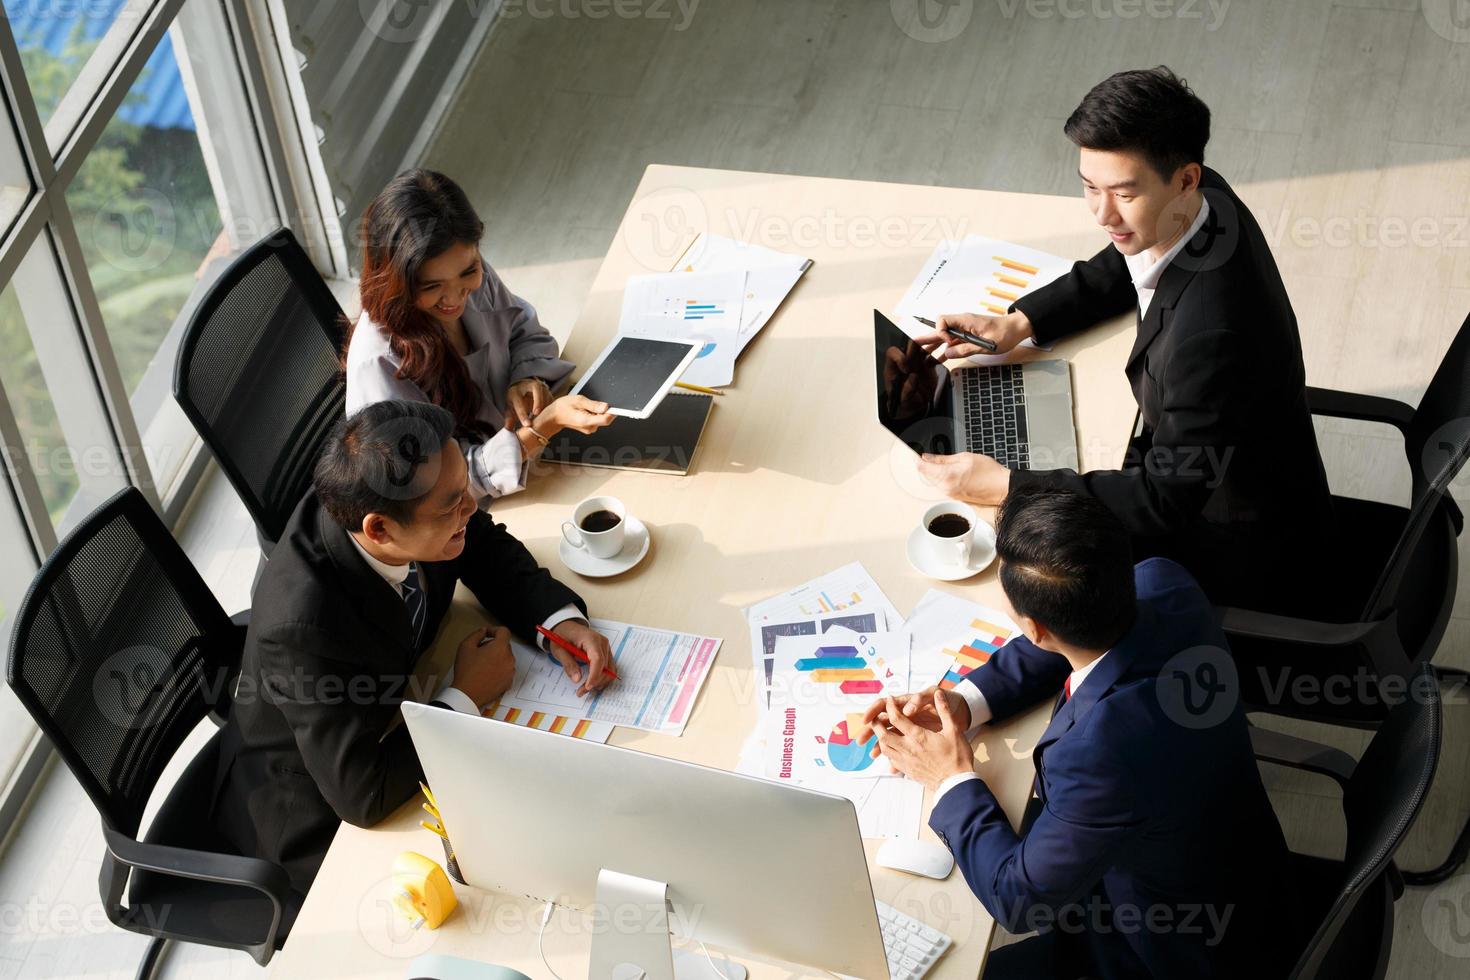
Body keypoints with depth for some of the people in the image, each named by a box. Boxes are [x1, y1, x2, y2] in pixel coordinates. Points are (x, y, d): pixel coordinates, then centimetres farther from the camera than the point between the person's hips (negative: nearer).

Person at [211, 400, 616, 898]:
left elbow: (484, 546, -1)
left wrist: (560, 618, -18)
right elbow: (362, 795, -35)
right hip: (315, 810, -6)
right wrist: (466, 697, -25)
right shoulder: (304, 624, -42)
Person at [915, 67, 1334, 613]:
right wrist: (1018, 323, -3)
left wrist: (1004, 485, -29)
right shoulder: (1202, 199, -13)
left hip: (1243, 552, -8)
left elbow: (1168, 499, -31)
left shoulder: (1209, 331, -40)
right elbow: (1118, 269, 10)